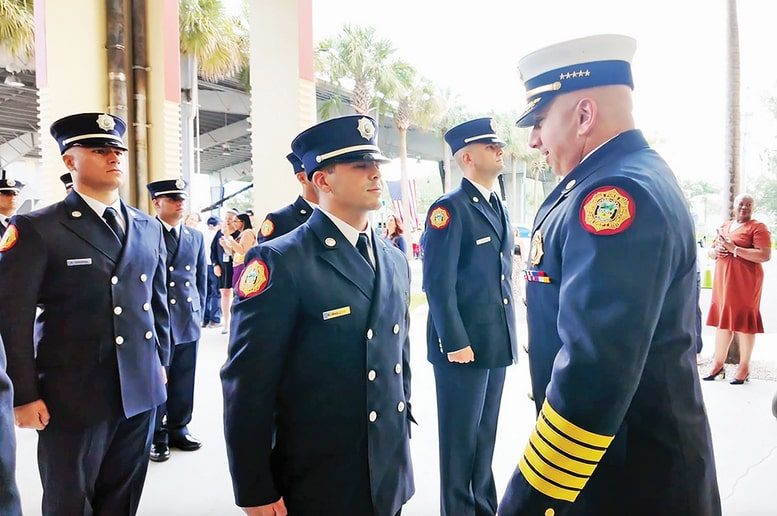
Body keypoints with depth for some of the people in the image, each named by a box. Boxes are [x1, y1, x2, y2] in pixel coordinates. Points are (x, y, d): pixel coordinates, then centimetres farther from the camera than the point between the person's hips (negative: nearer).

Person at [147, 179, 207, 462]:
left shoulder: (196, 237, 10)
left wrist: (199, 313, 9)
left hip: (188, 321, 4)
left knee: (184, 380, 12)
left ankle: (178, 429, 28)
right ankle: (157, 436, 20)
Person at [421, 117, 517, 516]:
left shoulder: (499, 209, 14)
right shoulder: (449, 209, -11)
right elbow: (438, 284, -16)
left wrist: (508, 334, 16)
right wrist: (456, 343, -18)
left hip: (497, 342, 8)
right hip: (463, 344, -8)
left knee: (485, 434, 19)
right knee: (459, 437, 7)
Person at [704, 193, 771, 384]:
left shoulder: (757, 227, -4)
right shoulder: (724, 226, 17)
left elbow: (765, 255, -16)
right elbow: (711, 251, 22)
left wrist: (734, 249, -19)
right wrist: (717, 251, -2)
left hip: (744, 282, -6)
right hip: (723, 281, 6)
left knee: (743, 321, -2)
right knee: (723, 320, 10)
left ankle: (744, 368, 8)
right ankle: (718, 363, 18)